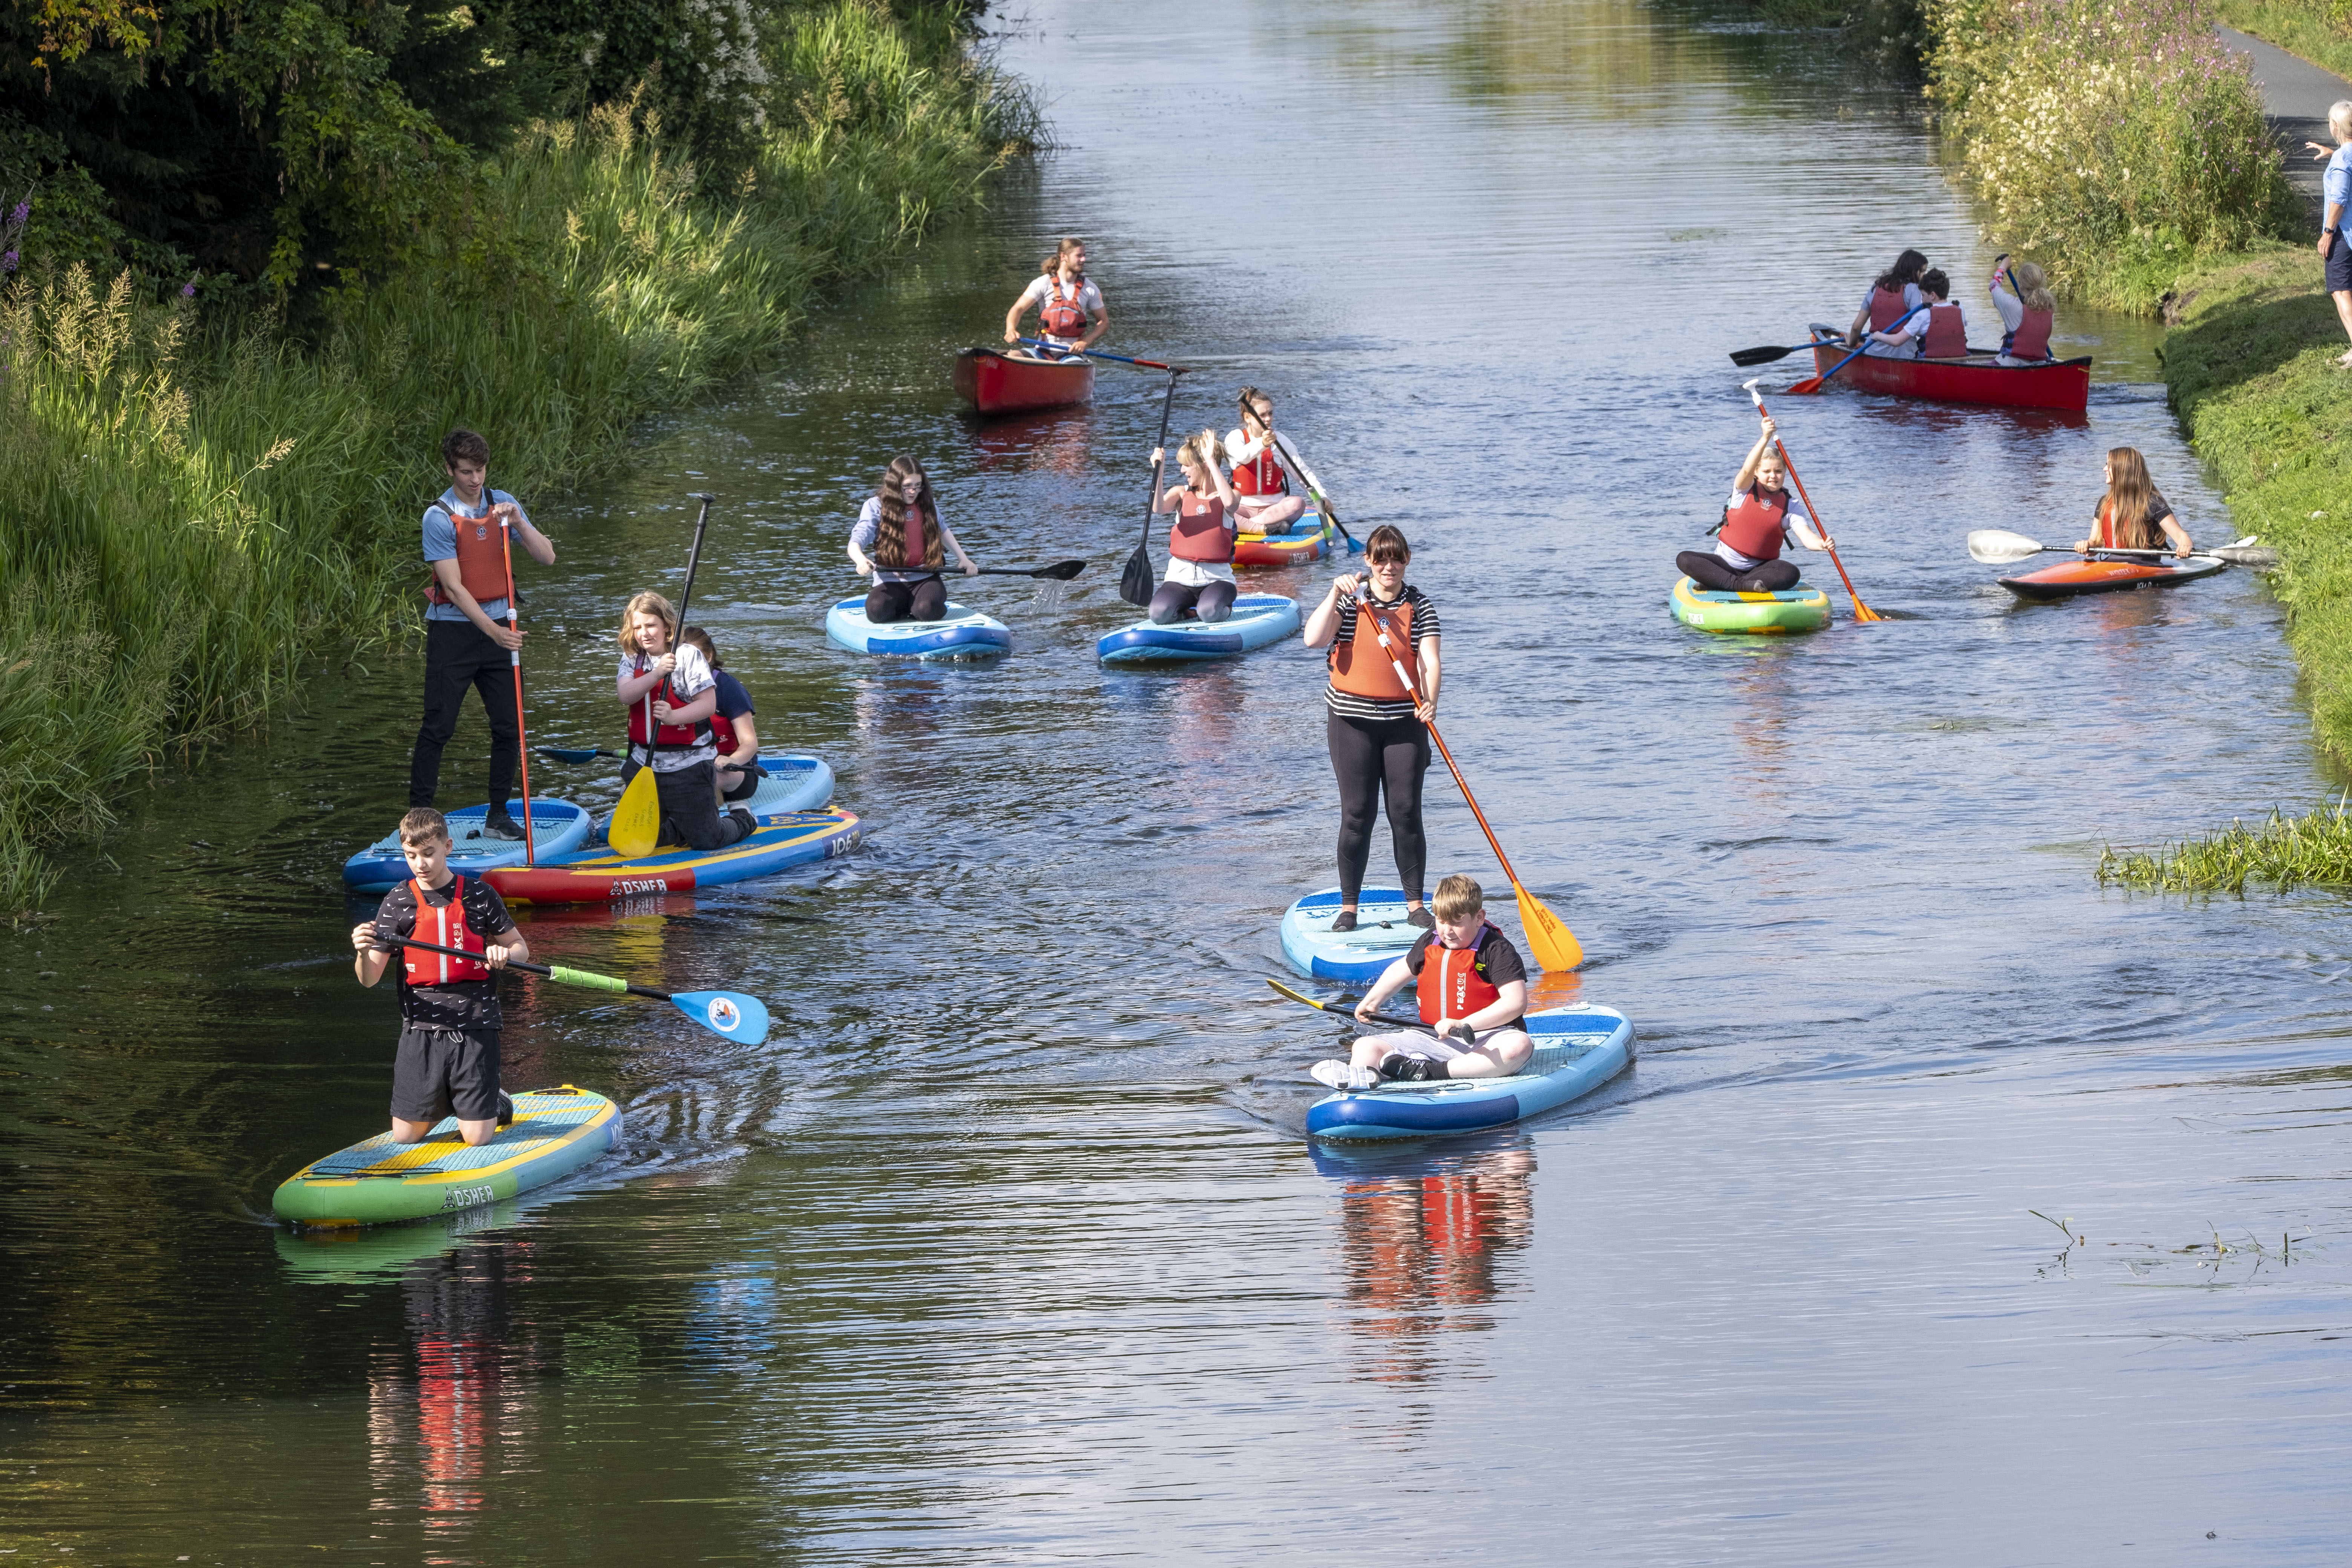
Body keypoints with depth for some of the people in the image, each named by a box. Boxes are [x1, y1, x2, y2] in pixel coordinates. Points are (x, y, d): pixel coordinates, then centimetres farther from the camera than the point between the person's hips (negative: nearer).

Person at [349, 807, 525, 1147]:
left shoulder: (480, 895, 2)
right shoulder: (398, 903, 2)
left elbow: (521, 949, 10)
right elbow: (369, 979, -2)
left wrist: (505, 953, -14)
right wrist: (364, 953, -26)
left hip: (474, 1027, -1)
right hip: (421, 1030, 1)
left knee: (477, 1138, -6)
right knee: (405, 1136, 1)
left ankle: (495, 1106, 28)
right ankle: (443, 1104, 33)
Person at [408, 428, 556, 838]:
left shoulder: (501, 504, 5)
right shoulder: (439, 517, -11)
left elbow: (547, 558, 0)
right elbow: (454, 587, -16)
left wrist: (518, 522, -17)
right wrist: (493, 631, -25)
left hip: (498, 627, 5)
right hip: (453, 631, -5)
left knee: (508, 727, 4)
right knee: (438, 727, -6)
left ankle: (497, 817, 15)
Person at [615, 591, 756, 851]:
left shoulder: (688, 656, -10)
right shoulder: (631, 659, 6)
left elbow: (709, 704, -16)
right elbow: (625, 695, -13)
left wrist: (673, 717, -32)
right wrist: (656, 674, -30)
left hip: (689, 765, -5)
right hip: (643, 762, 5)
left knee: (705, 841, 2)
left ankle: (742, 820, 33)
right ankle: (681, 828, 32)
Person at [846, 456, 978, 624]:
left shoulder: (928, 503, 6)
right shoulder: (875, 507, -6)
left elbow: (942, 531, 27)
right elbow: (855, 543, -16)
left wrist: (963, 559, 22)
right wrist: (861, 560, -39)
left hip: (926, 578, 2)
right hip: (891, 582, -2)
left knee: (928, 610, -31)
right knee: (876, 610, -32)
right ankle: (906, 608, 2)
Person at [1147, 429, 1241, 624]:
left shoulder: (1225, 496, 0)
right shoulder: (1181, 493, 7)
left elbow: (1229, 502, -27)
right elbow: (1158, 507, -15)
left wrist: (1211, 461, -26)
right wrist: (1158, 469, -27)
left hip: (1217, 578, -2)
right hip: (1180, 578, 2)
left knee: (1210, 612, -34)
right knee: (1159, 614, -27)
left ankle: (1223, 606, 2)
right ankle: (1187, 610, 5)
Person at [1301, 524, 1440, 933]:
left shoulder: (1419, 605, 2)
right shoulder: (1350, 599, 0)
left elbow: (1430, 661, -8)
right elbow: (1314, 639, -15)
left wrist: (1429, 700, -26)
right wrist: (1336, 594, -23)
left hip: (1404, 720, 1)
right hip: (1352, 719, -1)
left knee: (1406, 812, 1)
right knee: (1358, 813, -1)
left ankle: (1415, 903, 12)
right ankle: (1348, 907, 8)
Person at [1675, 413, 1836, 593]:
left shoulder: (1791, 506, -1)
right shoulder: (1745, 489, -5)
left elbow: (1806, 536, -16)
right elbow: (1747, 470, -28)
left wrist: (1822, 544, -41)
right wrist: (1765, 438, -44)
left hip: (1760, 568, 1)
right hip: (1726, 563, -1)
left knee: (1791, 574, -33)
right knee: (1684, 560, -26)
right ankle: (1741, 585, -33)